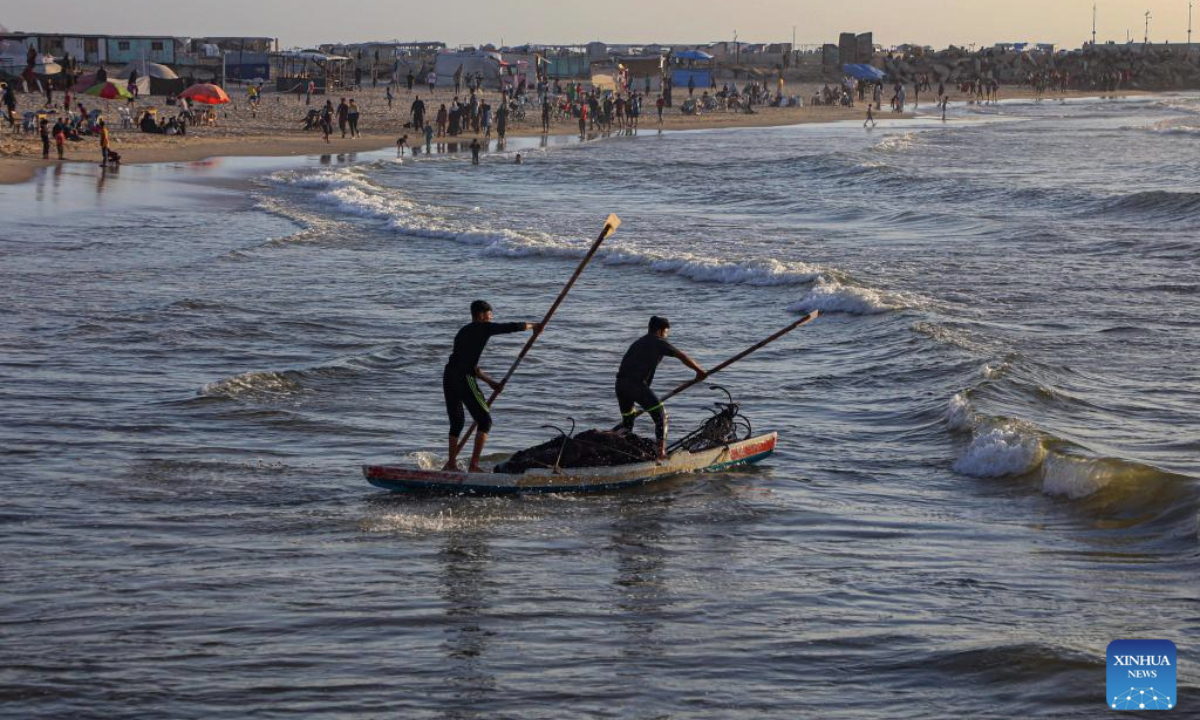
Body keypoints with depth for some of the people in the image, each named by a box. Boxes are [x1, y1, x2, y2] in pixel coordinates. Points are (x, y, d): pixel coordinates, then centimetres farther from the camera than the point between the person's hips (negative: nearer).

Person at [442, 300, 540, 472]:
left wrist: (489, 381, 35)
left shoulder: (464, 331, 26)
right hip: (464, 379, -8)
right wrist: (533, 326, 18)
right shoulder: (483, 328, 1)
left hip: (448, 376, 8)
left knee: (456, 422, 23)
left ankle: (451, 463, 30)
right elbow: (513, 327, -1)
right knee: (485, 421, -1)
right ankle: (474, 465, -9)